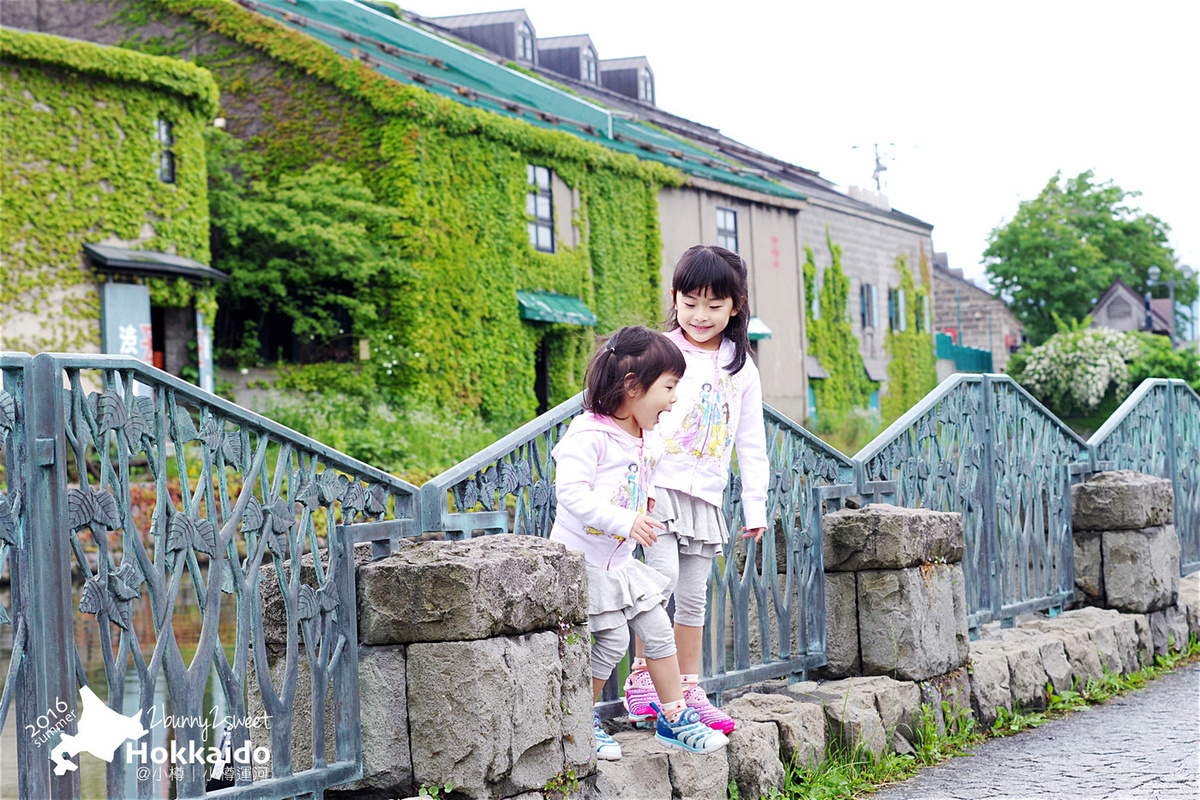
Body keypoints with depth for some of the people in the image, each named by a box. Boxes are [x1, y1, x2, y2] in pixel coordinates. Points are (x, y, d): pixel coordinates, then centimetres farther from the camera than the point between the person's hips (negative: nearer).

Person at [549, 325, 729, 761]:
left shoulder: (648, 442, 7)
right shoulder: (589, 433, -21)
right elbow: (571, 492, -29)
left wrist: (646, 509, 7)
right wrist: (624, 521, -34)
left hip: (622, 560, 8)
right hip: (584, 558, -8)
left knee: (657, 629, 6)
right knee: (613, 638, -10)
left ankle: (673, 718, 18)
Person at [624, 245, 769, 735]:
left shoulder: (741, 369, 11)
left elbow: (751, 442, 14)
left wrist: (756, 507, 12)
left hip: (706, 494, 4)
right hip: (658, 484, -4)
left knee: (693, 595, 7)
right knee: (663, 575, -18)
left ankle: (688, 690, 14)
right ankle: (641, 677, -7)